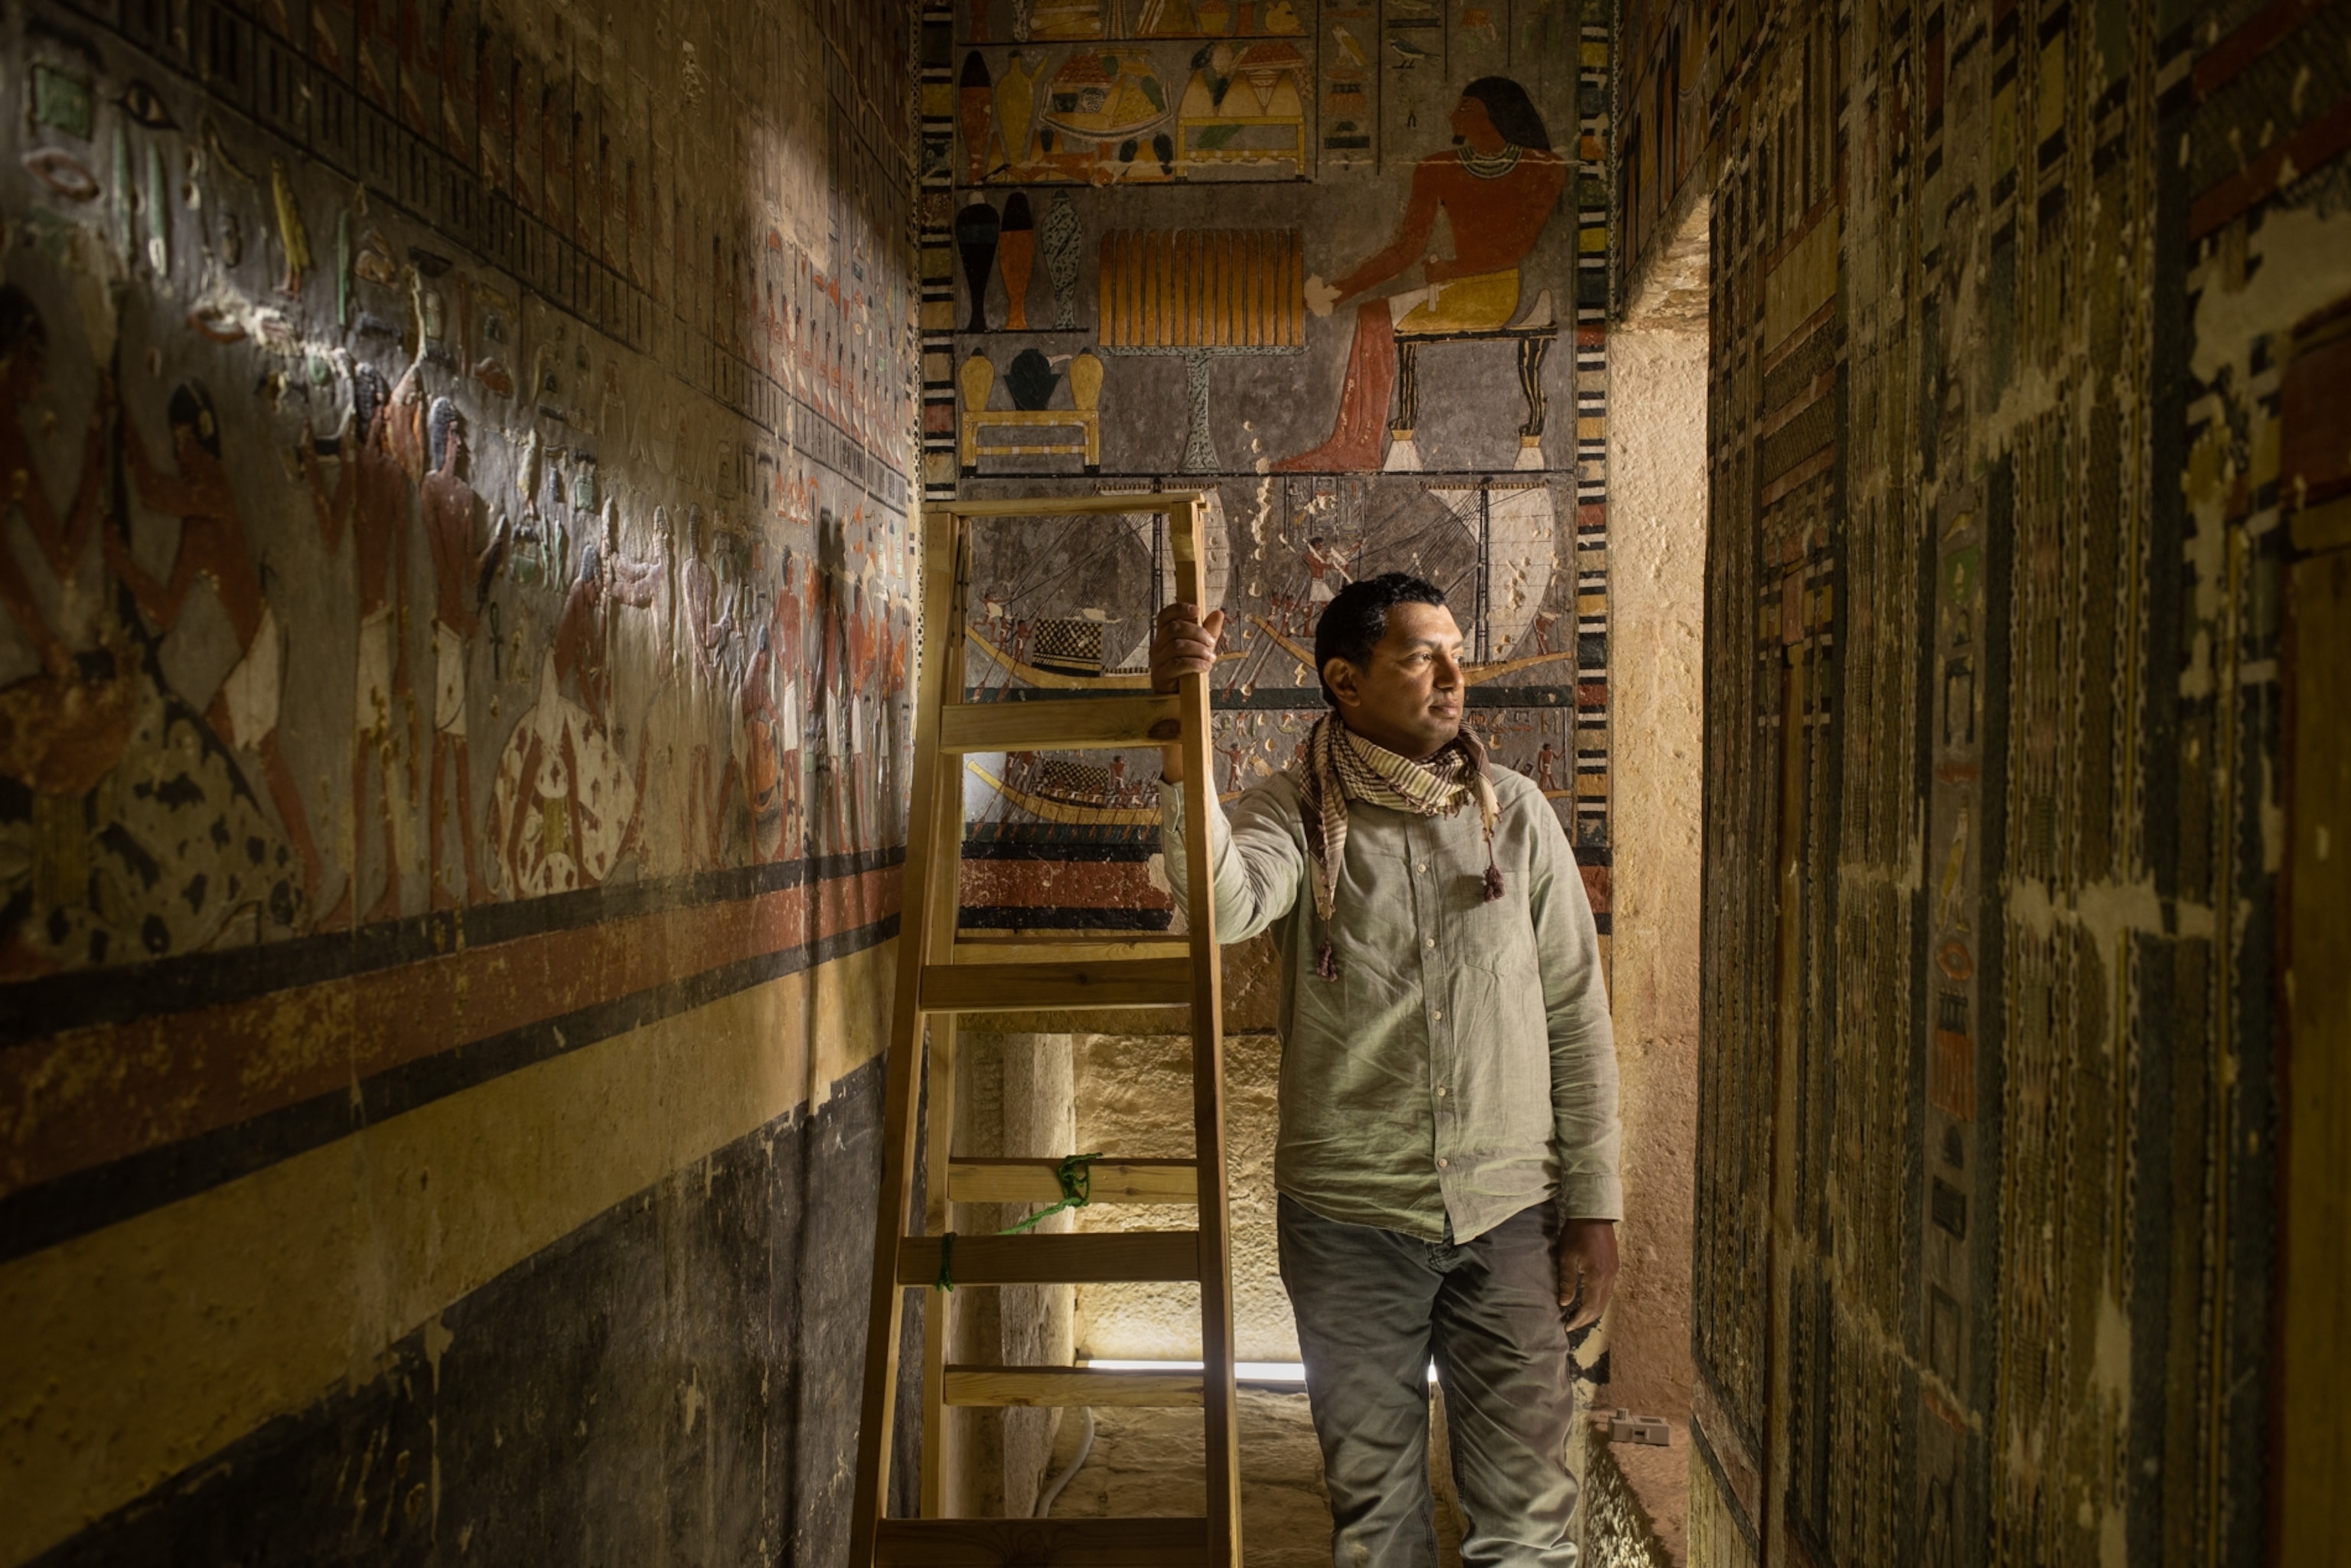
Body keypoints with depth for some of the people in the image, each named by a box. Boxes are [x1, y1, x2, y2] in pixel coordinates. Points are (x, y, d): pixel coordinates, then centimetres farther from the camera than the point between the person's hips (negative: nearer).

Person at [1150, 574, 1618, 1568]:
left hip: (1508, 1214, 1)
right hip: (1350, 1219, -1)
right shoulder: (1297, 816, -3)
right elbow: (1223, 904, -26)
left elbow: (1577, 1016, 5)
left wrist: (1594, 1205, 2)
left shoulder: (1515, 813, 3)